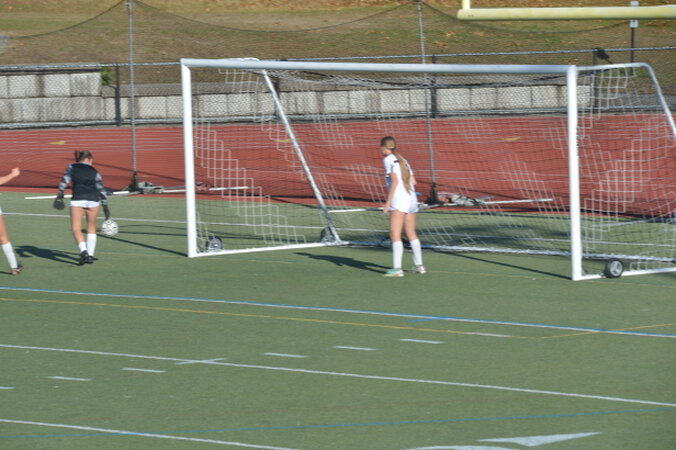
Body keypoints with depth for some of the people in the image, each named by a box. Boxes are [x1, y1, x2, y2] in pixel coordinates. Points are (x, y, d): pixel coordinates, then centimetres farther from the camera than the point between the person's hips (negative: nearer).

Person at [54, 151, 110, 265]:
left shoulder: (72, 167, 15)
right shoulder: (94, 171, 18)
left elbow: (65, 181, 0)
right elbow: (102, 190, 16)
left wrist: (59, 196, -6)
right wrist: (106, 208, 20)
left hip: (77, 200, -2)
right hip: (93, 200, 2)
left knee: (76, 229, -2)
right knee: (91, 228, 19)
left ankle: (83, 251, -23)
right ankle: (90, 255, 16)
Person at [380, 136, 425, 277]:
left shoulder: (389, 159, -4)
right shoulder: (401, 159, 18)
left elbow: (394, 180, -14)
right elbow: (413, 181, 16)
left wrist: (388, 202, -13)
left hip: (398, 201, -8)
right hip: (411, 199, 8)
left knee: (395, 235, -11)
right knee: (411, 233, 18)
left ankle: (397, 268, -18)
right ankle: (419, 265, 24)